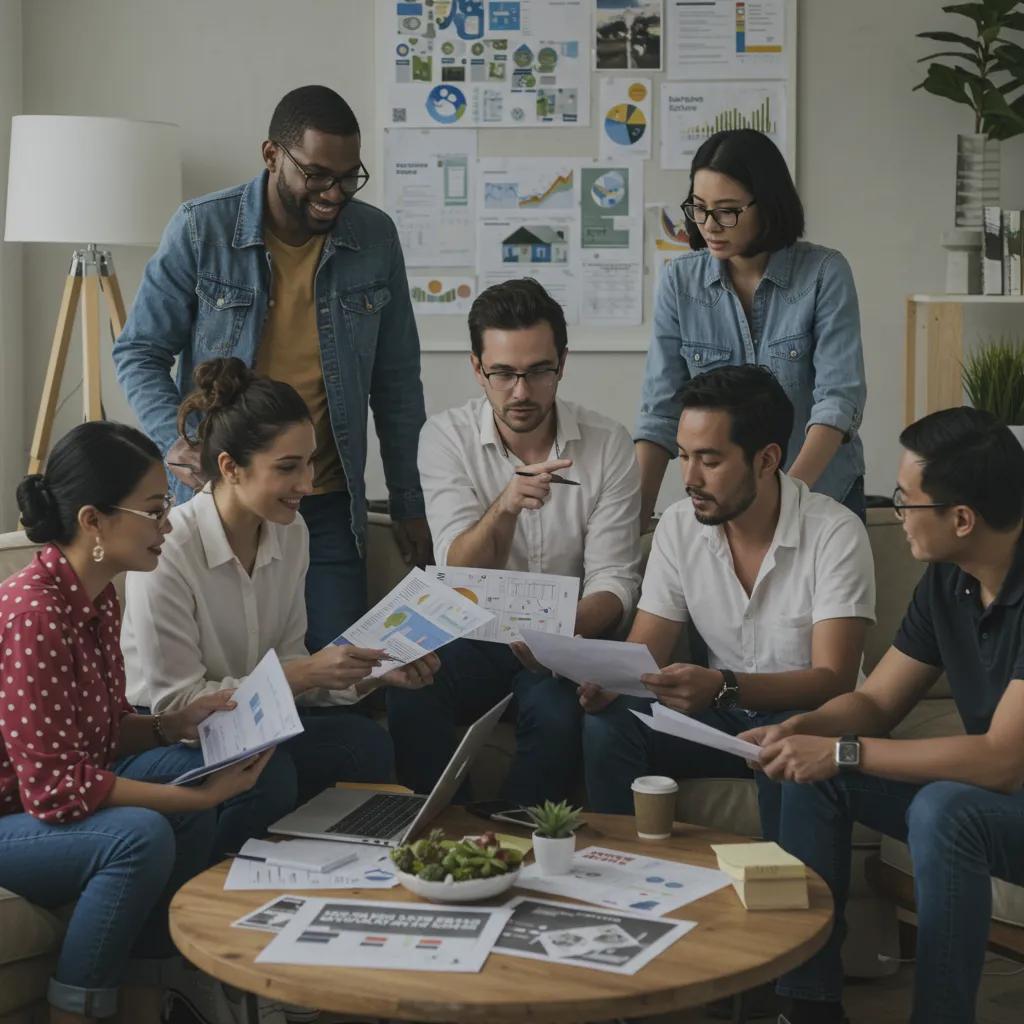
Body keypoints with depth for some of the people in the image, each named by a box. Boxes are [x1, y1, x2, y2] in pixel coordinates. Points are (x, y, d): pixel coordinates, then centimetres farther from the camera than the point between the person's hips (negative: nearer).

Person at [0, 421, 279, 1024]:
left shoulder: (97, 599, 4)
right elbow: (56, 788, -27)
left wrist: (178, 724, -6)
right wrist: (202, 797, -26)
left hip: (58, 794, 10)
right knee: (141, 834, -29)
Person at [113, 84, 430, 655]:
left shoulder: (376, 238, 0)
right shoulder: (202, 230, -7)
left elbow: (396, 377, 8)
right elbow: (140, 353, -1)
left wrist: (409, 502, 9)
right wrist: (175, 440, -20)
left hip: (329, 506, 2)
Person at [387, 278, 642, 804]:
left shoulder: (607, 444, -4)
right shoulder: (445, 436, -4)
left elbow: (614, 582, -6)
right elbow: (458, 574, -13)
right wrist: (505, 507, -33)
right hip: (475, 633, 1)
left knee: (557, 712, -33)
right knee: (410, 695, -30)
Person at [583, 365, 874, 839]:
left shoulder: (836, 533, -17)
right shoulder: (678, 525, -1)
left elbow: (833, 680, -23)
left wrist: (724, 687, -39)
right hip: (718, 711, 4)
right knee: (607, 724, -21)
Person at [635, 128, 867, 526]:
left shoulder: (824, 274, -12)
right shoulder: (679, 281, -6)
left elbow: (839, 399, -19)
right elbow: (661, 412, -7)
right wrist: (637, 515, -18)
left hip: (821, 493, -1)